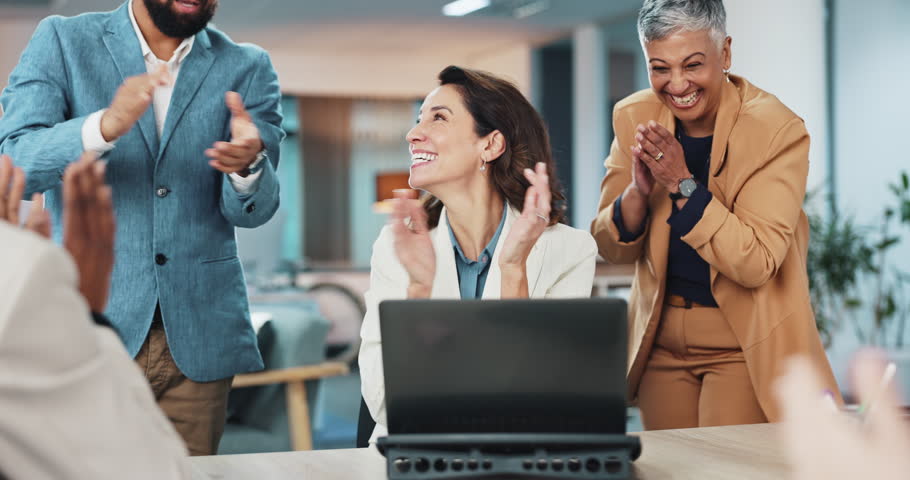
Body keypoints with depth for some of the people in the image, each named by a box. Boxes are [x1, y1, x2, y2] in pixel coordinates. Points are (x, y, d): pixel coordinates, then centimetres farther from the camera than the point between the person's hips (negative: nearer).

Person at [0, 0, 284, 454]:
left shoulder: (247, 68, 6)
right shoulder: (60, 42, 3)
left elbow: (253, 211, 0)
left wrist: (249, 165, -24)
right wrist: (105, 126, -28)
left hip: (196, 342, 2)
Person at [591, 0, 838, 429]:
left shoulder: (777, 130, -16)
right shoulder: (634, 117, -3)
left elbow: (756, 264, -21)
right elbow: (612, 250, 0)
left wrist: (682, 183, -26)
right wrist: (638, 189, -20)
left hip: (745, 345, -4)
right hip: (662, 341, 4)